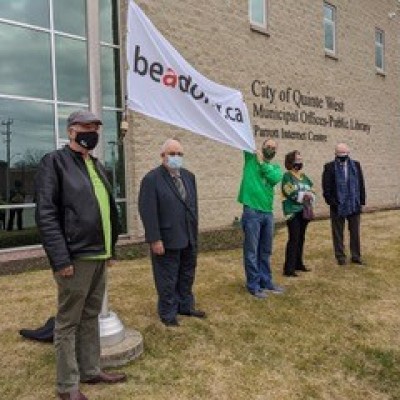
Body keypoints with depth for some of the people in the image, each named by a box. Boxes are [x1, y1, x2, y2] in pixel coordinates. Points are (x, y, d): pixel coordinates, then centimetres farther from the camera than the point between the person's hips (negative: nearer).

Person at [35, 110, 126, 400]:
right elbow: (46, 214, -15)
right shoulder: (55, 162, -8)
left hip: (99, 256, 8)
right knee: (68, 322, 6)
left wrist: (110, 247, 15)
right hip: (75, 257, -7)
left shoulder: (97, 166, 15)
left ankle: (91, 370, 32)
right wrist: (61, 259, -20)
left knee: (91, 316, 17)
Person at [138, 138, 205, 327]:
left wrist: (194, 231, 10)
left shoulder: (189, 176, 9)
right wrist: (155, 239, -19)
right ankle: (168, 313, 25)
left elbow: (193, 205, 12)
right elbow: (148, 211, -17)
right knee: (167, 279, 8)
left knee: (187, 276, 19)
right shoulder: (152, 178, -13)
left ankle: (186, 306, 37)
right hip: (167, 240, -6)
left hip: (189, 238, 7)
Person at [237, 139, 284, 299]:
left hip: (268, 212, 5)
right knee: (251, 251, 1)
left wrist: (262, 163, -8)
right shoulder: (251, 159, 6)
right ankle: (253, 285, 10)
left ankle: (266, 281, 27)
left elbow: (276, 178, -7)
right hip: (252, 211, -4)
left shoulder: (275, 167, 14)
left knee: (265, 251, 15)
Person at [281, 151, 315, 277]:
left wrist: (311, 196, -9)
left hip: (304, 211, 7)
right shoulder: (287, 175, -5)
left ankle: (298, 264, 24)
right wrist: (304, 194, -11)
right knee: (293, 239, -10)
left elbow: (311, 190, 12)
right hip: (293, 211, -7)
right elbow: (290, 193, -16)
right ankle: (288, 268, -7)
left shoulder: (304, 176, 17)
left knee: (301, 238, 13)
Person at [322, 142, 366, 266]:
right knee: (338, 233, 7)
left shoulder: (356, 165, 7)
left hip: (354, 205, 3)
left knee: (355, 232, 10)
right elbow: (326, 187, -5)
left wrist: (361, 201, 2)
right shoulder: (329, 167, -3)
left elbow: (361, 185, 8)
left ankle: (356, 256, 21)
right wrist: (331, 202, -12)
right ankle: (340, 257, 18)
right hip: (337, 206, -3)